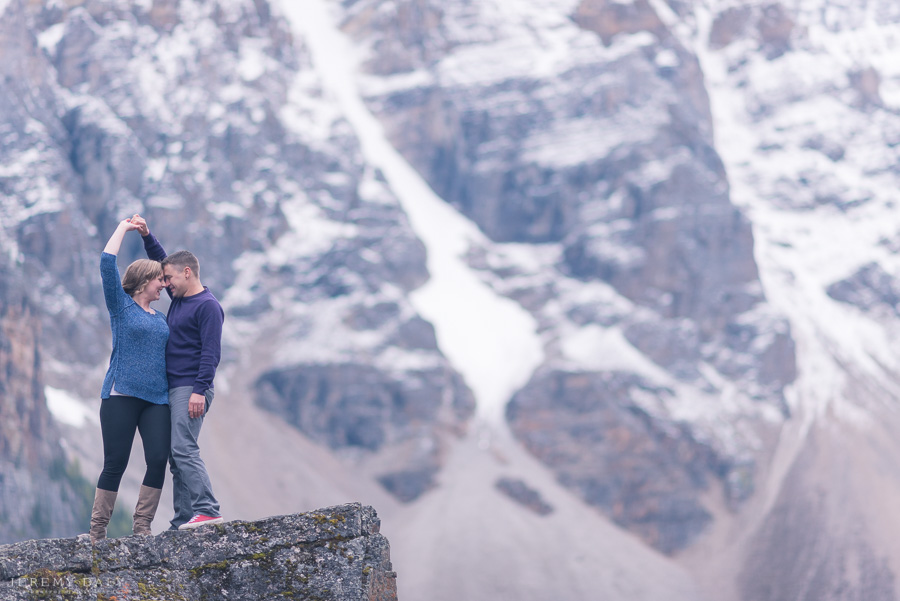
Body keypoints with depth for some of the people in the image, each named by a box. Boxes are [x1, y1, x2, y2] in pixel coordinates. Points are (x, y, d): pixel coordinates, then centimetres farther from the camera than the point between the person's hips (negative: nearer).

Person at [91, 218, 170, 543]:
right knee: (115, 463, -6)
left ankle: (142, 527, -4)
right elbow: (107, 263, -3)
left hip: (157, 398, 5)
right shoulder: (121, 306, 5)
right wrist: (123, 228, 6)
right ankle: (97, 532, 0)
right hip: (121, 394, -5)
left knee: (158, 459, -10)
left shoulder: (160, 318, 20)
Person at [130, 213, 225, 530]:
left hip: (191, 389, -9)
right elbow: (160, 260, 30)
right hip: (172, 389, 9)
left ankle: (207, 511, -24)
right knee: (176, 456, 5)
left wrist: (200, 391, -24)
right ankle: (183, 522, 3)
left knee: (183, 449, -19)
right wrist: (146, 235, 18)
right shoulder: (179, 299, 17)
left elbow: (211, 352, -17)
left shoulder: (207, 306, -9)